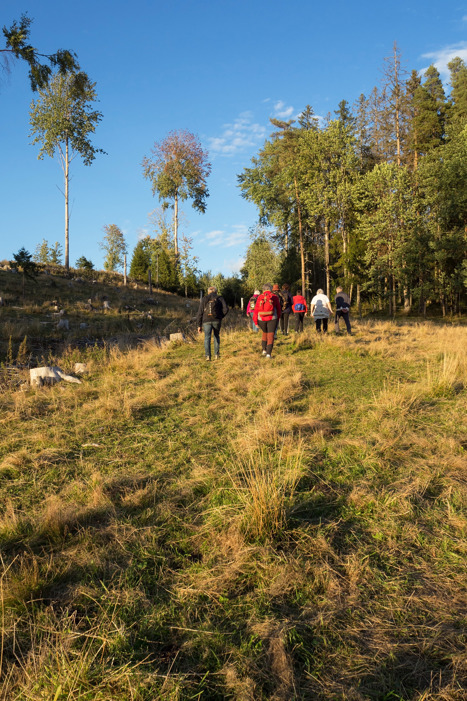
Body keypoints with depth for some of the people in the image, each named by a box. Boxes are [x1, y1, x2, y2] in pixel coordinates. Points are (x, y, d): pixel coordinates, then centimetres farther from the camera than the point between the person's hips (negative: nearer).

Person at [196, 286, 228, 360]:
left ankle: (207, 355, -13)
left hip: (206, 321, 0)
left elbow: (200, 313, 6)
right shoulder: (220, 298, 10)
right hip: (216, 321, 0)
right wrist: (221, 317, 13)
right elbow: (225, 309, -5)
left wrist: (199, 325, 8)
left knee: (207, 338, 1)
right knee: (217, 337, 17)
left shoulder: (204, 299, 12)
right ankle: (217, 354, 11)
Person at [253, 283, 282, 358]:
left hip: (261, 319, 2)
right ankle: (268, 353, -13)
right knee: (270, 336, -1)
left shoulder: (260, 297, 2)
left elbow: (256, 309, -2)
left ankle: (264, 350, 24)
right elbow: (278, 309, 8)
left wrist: (255, 321, 2)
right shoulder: (275, 297, 1)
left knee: (264, 333, 24)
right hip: (272, 319, -2)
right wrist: (278, 318, 22)